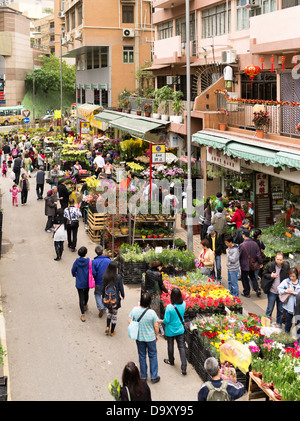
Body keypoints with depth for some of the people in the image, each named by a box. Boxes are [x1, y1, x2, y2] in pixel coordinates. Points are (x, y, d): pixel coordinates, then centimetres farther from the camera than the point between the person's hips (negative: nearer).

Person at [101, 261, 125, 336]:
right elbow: (121, 288, -6)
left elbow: (102, 287, 1)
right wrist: (123, 295, 12)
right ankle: (112, 332, 21)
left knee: (109, 312, 26)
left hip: (107, 298, 3)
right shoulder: (118, 277, -15)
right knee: (114, 314, 13)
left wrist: (103, 296, 15)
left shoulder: (105, 276, -7)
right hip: (115, 299, -3)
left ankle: (107, 327, 12)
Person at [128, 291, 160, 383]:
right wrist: (156, 335, 5)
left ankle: (143, 376, 30)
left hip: (139, 337, 2)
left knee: (142, 356, 18)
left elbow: (129, 322, -7)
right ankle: (154, 377, 22)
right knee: (153, 356, 15)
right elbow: (156, 326, -13)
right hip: (150, 338, -2)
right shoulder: (152, 312, -23)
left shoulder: (135, 310, -17)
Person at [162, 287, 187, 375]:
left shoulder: (169, 307, -28)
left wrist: (162, 321, -1)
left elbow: (166, 320, -20)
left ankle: (171, 361, 43)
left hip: (170, 331, -3)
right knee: (181, 347, 8)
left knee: (170, 346, 20)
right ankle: (184, 368, 2)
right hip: (180, 329, 3)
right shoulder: (183, 305, -14)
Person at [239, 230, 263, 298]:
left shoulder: (242, 245, -21)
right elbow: (258, 254, -1)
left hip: (244, 265, -5)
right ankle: (257, 289, 10)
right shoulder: (254, 244, -6)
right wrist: (260, 263, 11)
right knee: (252, 276, 23)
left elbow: (239, 256, -13)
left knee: (245, 279, 10)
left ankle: (246, 293, 18)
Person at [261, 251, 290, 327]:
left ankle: (279, 325, 30)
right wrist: (270, 276, -17)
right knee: (270, 309, 8)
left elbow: (288, 278, 5)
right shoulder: (270, 266, -11)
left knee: (281, 310, 13)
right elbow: (264, 274, 3)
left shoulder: (286, 267, -7)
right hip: (272, 292, -2)